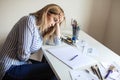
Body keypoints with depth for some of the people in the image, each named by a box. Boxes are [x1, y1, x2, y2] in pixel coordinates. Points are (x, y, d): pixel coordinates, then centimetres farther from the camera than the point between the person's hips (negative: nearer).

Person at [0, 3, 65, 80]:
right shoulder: (29, 20, -18)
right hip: (10, 69, -9)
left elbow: (57, 42, 15)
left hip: (21, 63, 9)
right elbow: (23, 55, -23)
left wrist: (57, 23, 7)